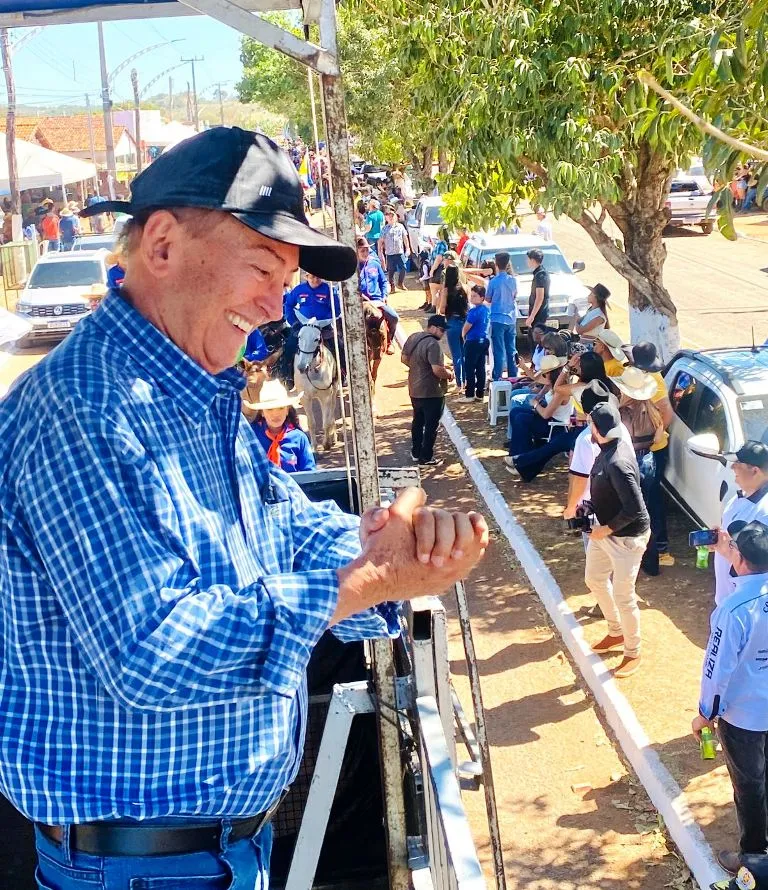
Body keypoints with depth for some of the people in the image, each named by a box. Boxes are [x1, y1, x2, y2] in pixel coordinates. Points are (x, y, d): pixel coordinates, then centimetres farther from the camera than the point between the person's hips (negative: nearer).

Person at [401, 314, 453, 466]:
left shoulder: (413, 337, 2)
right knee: (431, 425, 4)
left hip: (415, 389, 8)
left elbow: (404, 359, 12)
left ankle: (416, 452, 33)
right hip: (431, 393, -8)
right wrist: (449, 374, -10)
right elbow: (438, 370, -29)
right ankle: (426, 458, 11)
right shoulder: (433, 344, -24)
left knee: (418, 421, 22)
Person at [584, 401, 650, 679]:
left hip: (626, 537, -10)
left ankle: (633, 653, 24)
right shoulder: (609, 448, -3)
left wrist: (607, 529, -20)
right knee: (594, 579, 24)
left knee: (623, 596, 3)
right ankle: (616, 632, 44)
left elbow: (634, 509, -32)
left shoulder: (617, 463, -32)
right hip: (604, 529, 10)